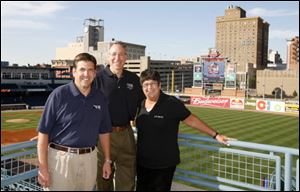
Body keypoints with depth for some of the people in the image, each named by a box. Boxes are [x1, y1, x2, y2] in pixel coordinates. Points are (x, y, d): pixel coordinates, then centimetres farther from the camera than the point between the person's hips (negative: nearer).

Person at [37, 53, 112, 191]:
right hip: (61, 157, -4)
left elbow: (104, 131, 14)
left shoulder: (100, 98, 6)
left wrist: (107, 160, 12)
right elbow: (43, 132, -8)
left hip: (89, 158, 4)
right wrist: (43, 167, -12)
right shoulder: (59, 94, -8)